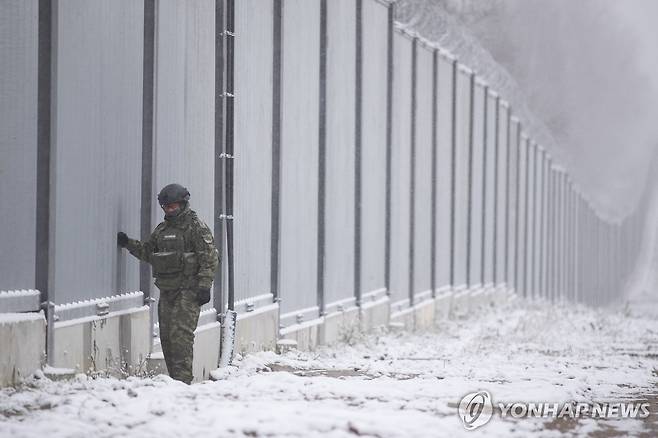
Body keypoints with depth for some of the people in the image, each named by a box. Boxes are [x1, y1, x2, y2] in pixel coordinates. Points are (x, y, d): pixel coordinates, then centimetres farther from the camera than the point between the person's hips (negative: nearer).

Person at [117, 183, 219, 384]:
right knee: (166, 335, 6)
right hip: (167, 290, 8)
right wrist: (129, 244, 9)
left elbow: (210, 258, -10)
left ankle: (183, 379, -16)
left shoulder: (196, 227, -5)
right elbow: (147, 252, 24)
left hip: (188, 291, -8)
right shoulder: (162, 229, 18)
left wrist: (204, 285, -17)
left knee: (181, 334, -15)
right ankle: (173, 378, 12)